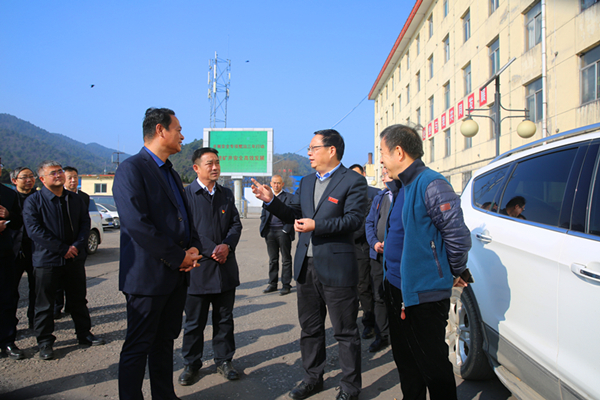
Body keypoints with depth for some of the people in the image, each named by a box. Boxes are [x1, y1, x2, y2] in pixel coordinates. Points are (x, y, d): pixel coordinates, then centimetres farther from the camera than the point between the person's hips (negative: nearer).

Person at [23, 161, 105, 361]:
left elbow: (85, 223, 6)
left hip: (74, 259, 4)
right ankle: (45, 342, 18)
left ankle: (84, 334, 27)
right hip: (46, 260, -4)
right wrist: (63, 249, -16)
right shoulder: (33, 201, -5)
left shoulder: (75, 199, 8)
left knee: (78, 300, 14)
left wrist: (77, 246, -11)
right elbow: (34, 230, -14)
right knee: (44, 304, 5)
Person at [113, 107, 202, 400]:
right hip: (148, 275, -9)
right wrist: (179, 257, -17)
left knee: (165, 342, 18)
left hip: (176, 276, 9)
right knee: (138, 346, 3)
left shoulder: (170, 173, 17)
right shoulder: (132, 169, -13)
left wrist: (193, 247, 2)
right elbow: (137, 224, -22)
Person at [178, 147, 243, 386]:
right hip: (198, 268, -4)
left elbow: (236, 224, 8)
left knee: (224, 319, 13)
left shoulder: (227, 194, 12)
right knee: (194, 322, 8)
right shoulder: (186, 194, -5)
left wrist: (227, 245, -11)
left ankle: (224, 361, 27)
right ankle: (191, 364, 25)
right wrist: (211, 250, -16)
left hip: (226, 268, 4)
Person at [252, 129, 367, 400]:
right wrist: (271, 200, -2)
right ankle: (313, 378, 35)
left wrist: (317, 225, -23)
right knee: (310, 327, 18)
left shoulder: (353, 181, -7)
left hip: (336, 268, -7)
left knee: (345, 331, 5)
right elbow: (293, 215, 13)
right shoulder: (306, 182, 15)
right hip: (306, 266, 7)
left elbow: (354, 219, -17)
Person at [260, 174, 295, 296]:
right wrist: (263, 229, 4)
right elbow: (263, 214, 17)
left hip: (283, 232, -4)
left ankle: (286, 285, 8)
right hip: (270, 231, 4)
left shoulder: (289, 197, 0)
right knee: (272, 259, 10)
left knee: (286, 259, 2)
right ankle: (272, 284, 18)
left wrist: (286, 230, -11)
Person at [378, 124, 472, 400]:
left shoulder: (430, 184, -18)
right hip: (397, 289, 9)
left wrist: (456, 273, -6)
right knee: (405, 360, 20)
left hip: (423, 294, -9)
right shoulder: (402, 187, 12)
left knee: (433, 366, 4)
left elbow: (458, 236, -18)